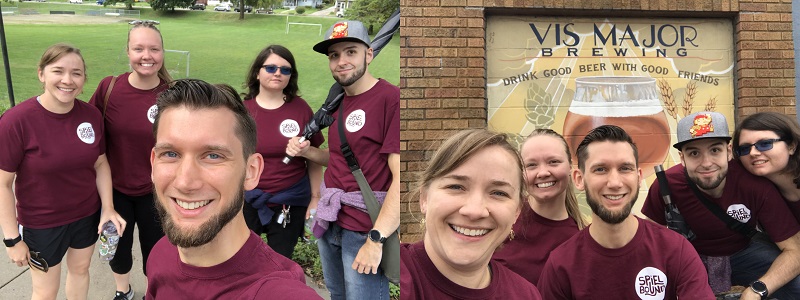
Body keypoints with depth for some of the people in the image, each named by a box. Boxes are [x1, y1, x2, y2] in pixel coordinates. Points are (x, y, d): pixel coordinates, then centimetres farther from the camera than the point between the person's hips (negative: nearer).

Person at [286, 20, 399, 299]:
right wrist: (306, 151, 2)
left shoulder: (391, 99, -17)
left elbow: (401, 176, -22)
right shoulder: (339, 103, 10)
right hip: (330, 222, 8)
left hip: (366, 230, -8)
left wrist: (375, 239, -24)